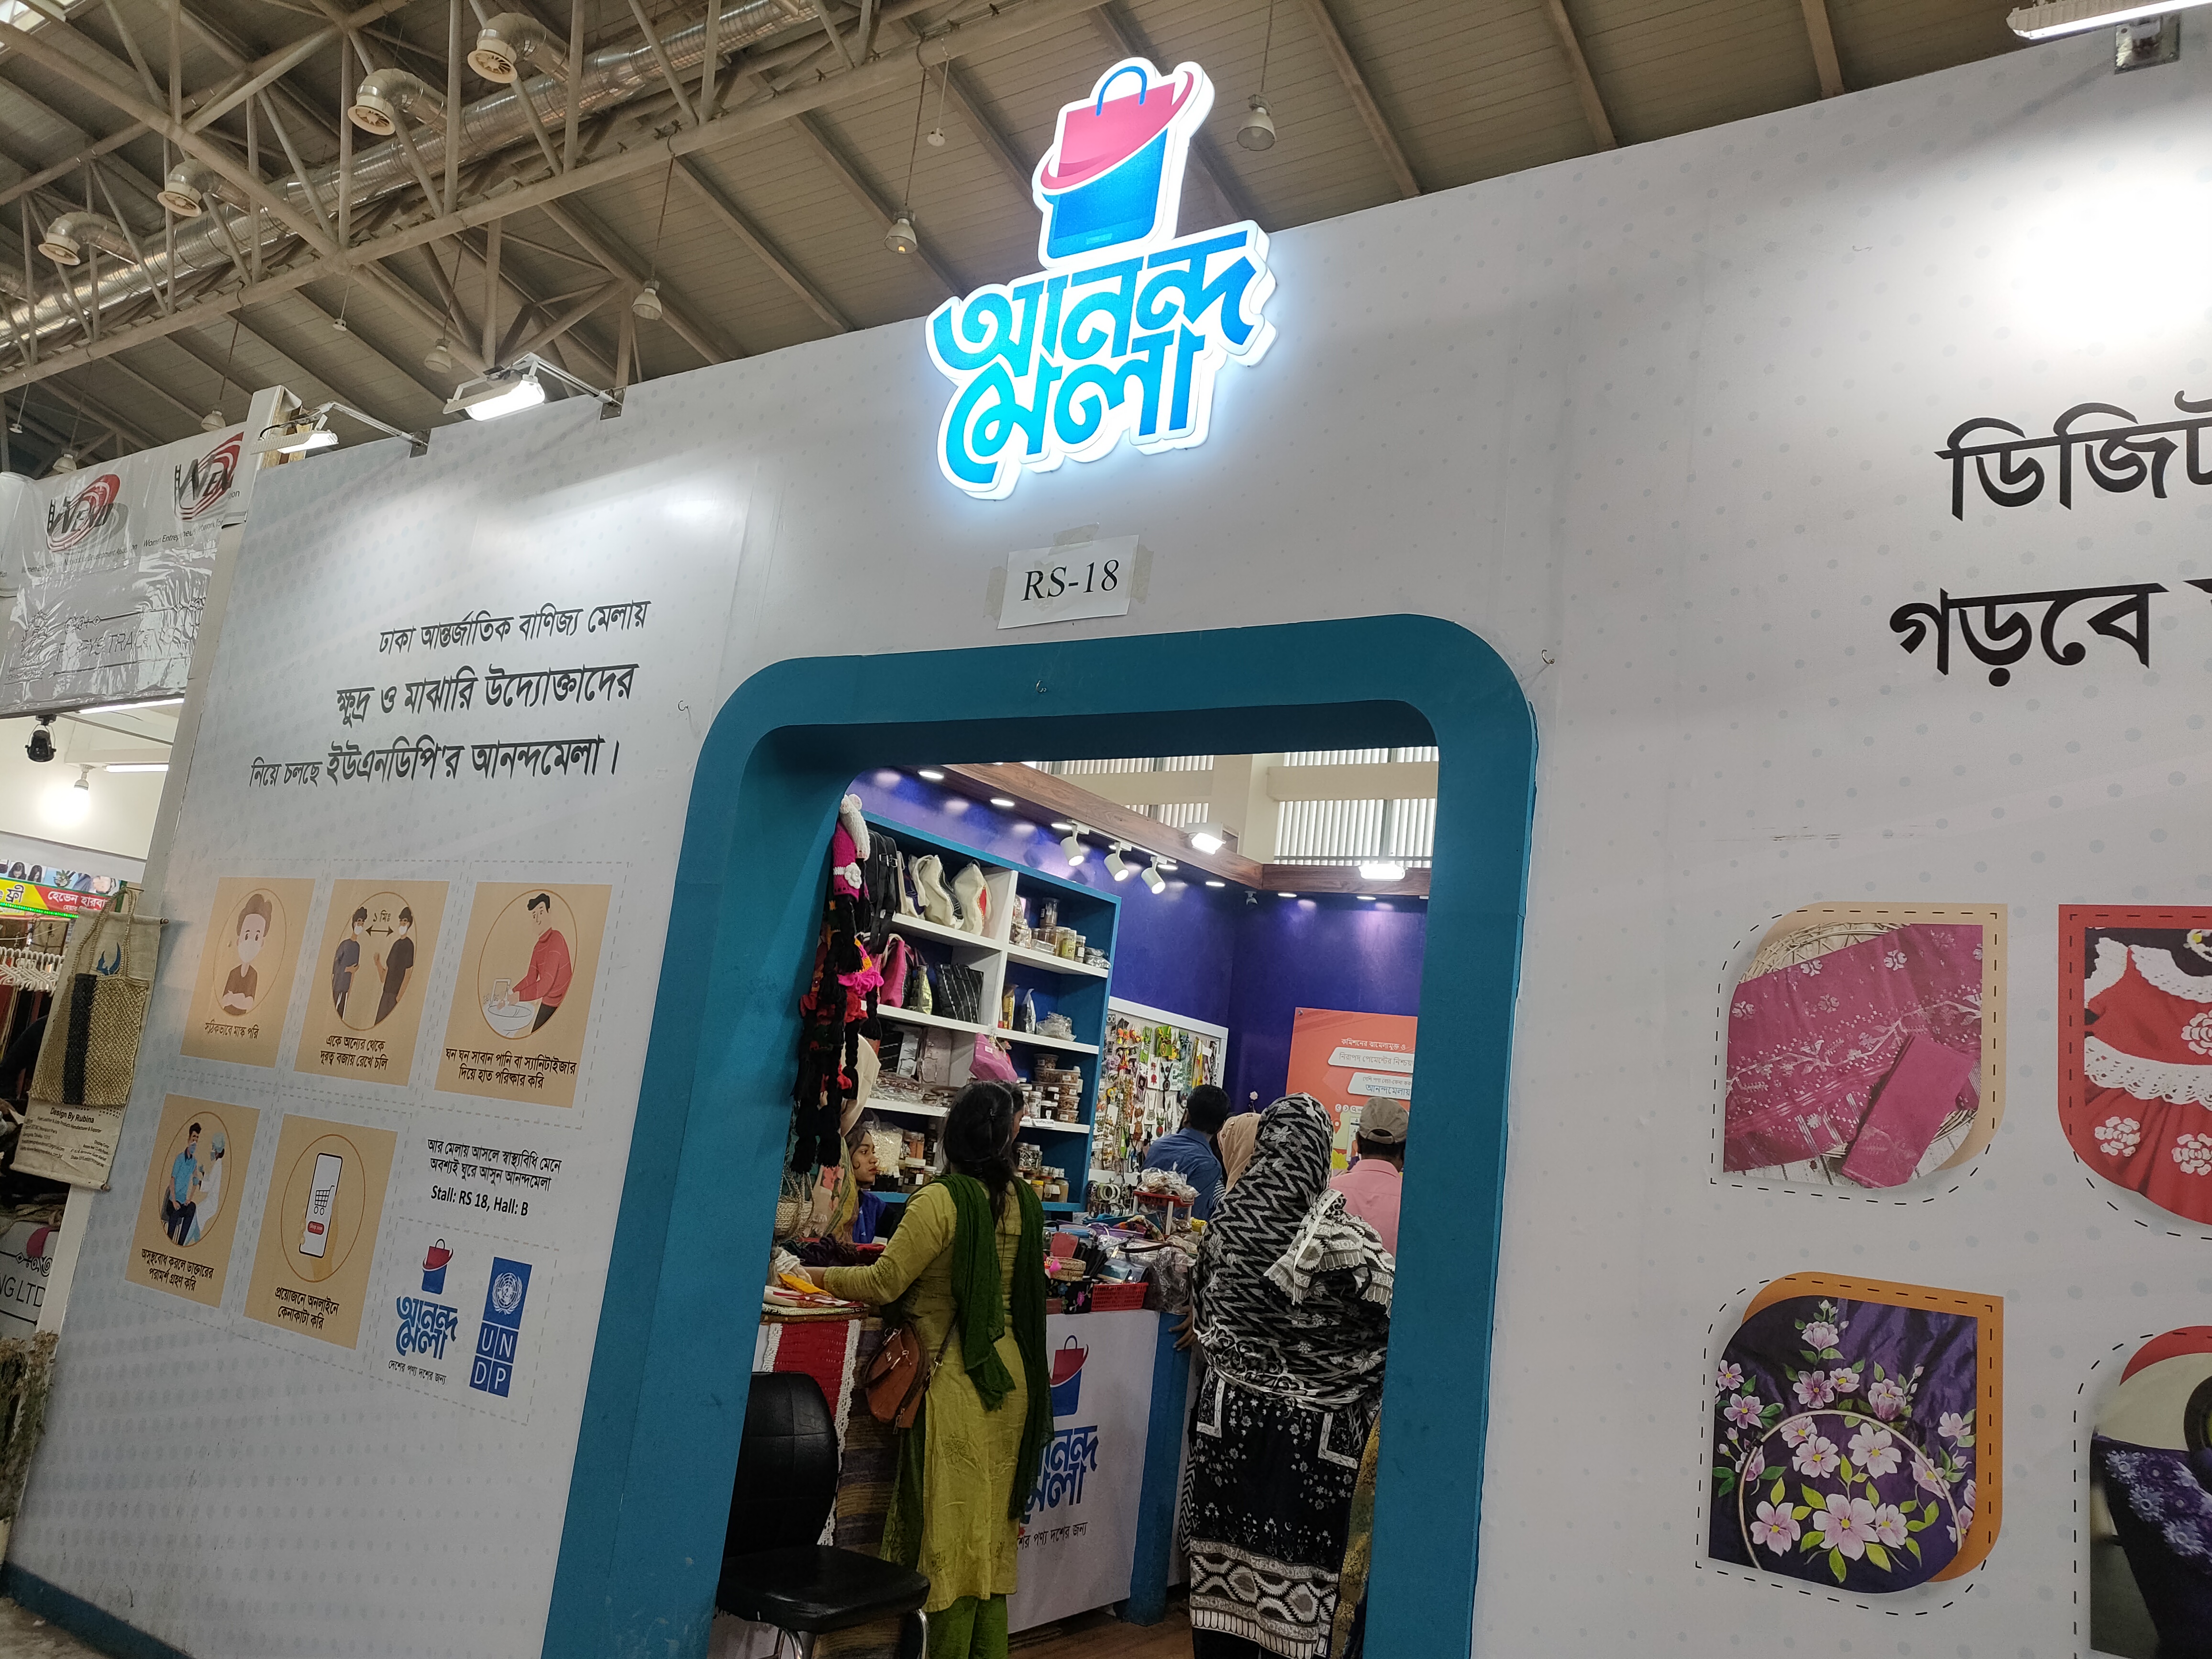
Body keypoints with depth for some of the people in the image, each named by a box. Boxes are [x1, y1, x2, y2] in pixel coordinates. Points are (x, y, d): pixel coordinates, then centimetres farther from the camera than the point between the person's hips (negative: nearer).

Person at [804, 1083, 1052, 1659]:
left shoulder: (943, 1200, -16)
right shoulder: (1023, 1201, 2)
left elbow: (884, 1283, -13)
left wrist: (821, 1276, 3)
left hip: (957, 1376, -6)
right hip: (1010, 1372, 6)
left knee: (951, 1523, 5)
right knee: (993, 1516, 16)